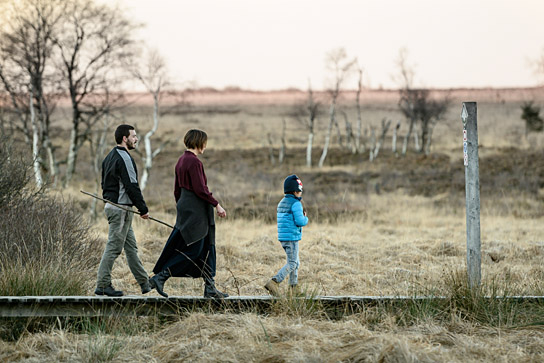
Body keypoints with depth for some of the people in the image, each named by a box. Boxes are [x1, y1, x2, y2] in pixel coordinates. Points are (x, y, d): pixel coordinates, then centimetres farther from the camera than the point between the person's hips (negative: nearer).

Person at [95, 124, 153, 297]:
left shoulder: (110, 156, 16)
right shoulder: (124, 158, -16)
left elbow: (105, 183, 20)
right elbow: (132, 186, -19)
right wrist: (143, 209, -14)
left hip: (111, 204, 11)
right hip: (121, 207, -11)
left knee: (131, 246, 14)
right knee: (114, 247, -7)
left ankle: (144, 283, 19)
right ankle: (102, 286, -5)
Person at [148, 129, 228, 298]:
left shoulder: (181, 160, 12)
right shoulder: (194, 162, -16)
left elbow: (177, 190, 17)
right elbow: (200, 189, -20)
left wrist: (181, 209, 23)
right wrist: (217, 205, -13)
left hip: (186, 208, 10)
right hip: (195, 211, -10)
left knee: (207, 248, 11)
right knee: (192, 249, -6)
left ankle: (210, 287, 11)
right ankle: (160, 277, -6)